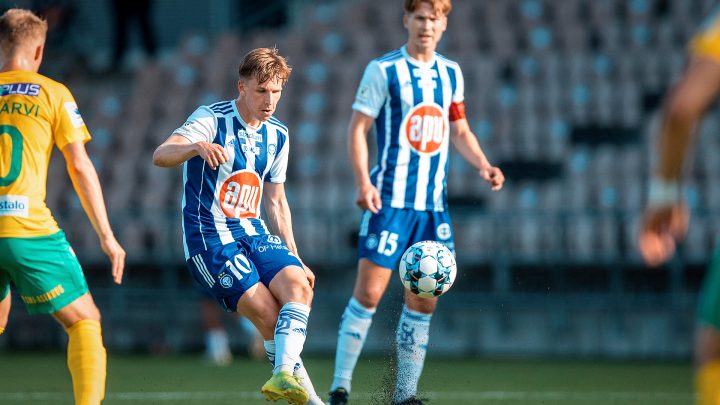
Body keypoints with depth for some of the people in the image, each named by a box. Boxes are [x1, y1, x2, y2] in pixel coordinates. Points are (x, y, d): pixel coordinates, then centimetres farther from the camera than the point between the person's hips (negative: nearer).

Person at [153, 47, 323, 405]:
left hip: (254, 233, 6)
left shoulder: (278, 135, 10)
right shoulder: (212, 120, -10)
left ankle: (284, 376, -36)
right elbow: (160, 156, -26)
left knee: (298, 285, -23)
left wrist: (295, 257, 17)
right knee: (267, 313, -20)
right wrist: (197, 147, -47)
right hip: (209, 238, -6)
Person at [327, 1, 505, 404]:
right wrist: (363, 182, -17)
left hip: (433, 204, 5)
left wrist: (484, 165, 4)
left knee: (424, 301, 5)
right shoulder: (383, 70, -3)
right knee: (369, 292, -11)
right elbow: (358, 128, -5)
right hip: (390, 201, -5)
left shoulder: (451, 73, 12)